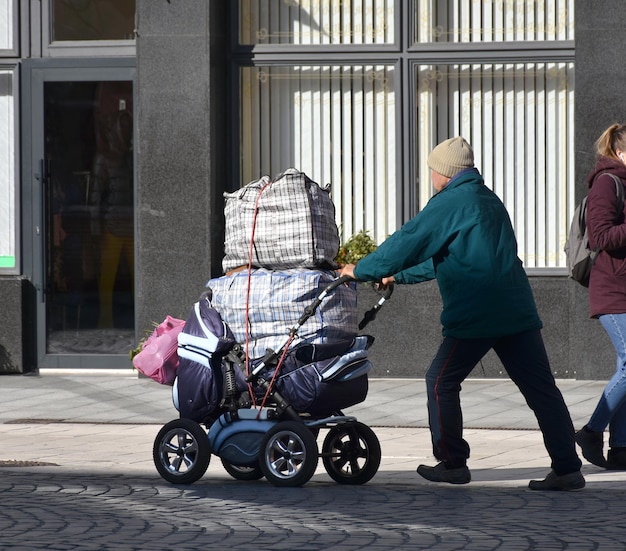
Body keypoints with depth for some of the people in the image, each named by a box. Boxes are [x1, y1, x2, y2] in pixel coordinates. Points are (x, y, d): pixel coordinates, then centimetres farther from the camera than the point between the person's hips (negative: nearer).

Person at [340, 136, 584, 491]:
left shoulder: (449, 203, -6)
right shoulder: (489, 200, 22)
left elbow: (407, 242, -5)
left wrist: (361, 271, 8)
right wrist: (399, 276, 36)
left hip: (475, 315, -8)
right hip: (519, 313, 8)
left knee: (441, 382, 7)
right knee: (541, 388, 4)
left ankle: (452, 463, 11)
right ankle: (567, 468, 0)